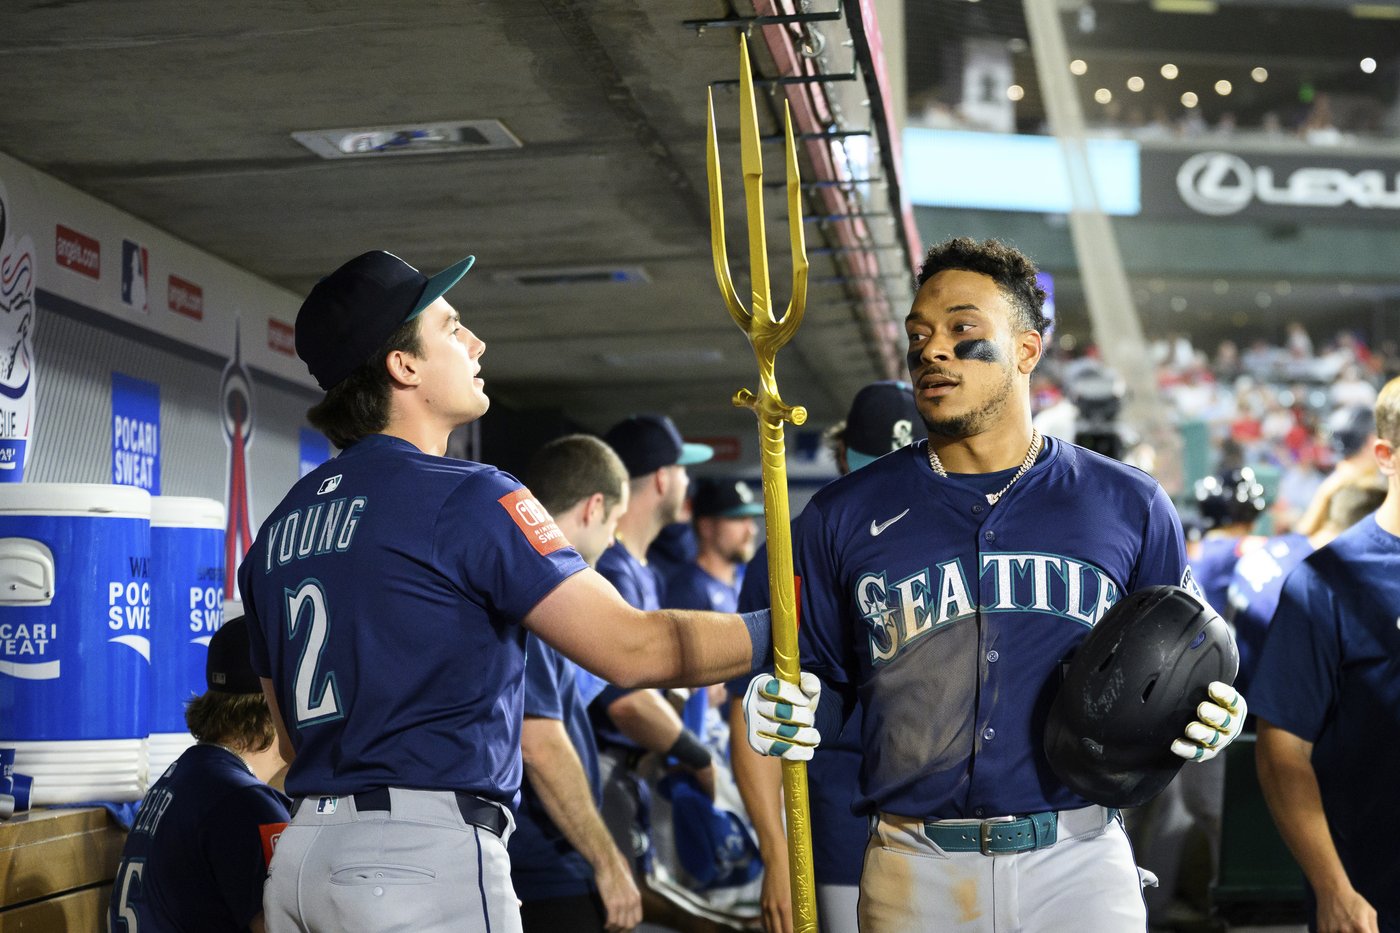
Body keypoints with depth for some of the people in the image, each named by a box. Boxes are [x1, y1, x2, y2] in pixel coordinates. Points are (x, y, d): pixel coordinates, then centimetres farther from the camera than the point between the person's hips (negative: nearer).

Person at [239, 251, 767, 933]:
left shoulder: (280, 525, 15)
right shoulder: (466, 496, -10)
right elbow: (631, 649, -14)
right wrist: (784, 627, -5)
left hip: (302, 849, 8)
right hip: (427, 850, -8)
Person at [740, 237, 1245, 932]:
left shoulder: (1129, 506, 6)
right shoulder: (844, 516, 6)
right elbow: (826, 677, 10)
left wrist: (1207, 719, -8)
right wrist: (793, 710, -10)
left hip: (1081, 864, 0)